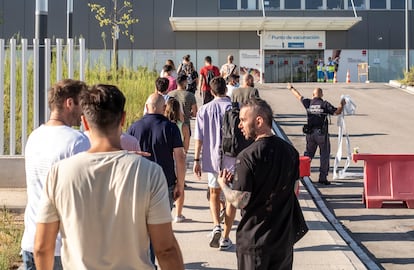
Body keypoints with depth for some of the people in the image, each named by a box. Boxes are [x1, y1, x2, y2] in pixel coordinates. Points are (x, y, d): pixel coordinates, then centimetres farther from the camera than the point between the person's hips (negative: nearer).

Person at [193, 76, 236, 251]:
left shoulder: (204, 110, -2)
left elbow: (199, 138, -2)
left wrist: (196, 160, 5)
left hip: (212, 158, 1)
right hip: (232, 159, -1)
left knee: (214, 194, 20)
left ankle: (216, 226, -2)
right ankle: (225, 238, 12)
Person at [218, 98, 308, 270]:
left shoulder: (248, 157, -20)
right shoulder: (290, 151, -1)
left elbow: (239, 202, -20)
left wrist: (223, 184, 1)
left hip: (254, 239, -5)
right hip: (284, 237, 5)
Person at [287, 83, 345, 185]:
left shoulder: (308, 103, 3)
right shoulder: (325, 104, -9)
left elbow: (299, 96, 19)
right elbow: (336, 112, -12)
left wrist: (291, 88, 35)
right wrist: (341, 105, 5)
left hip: (310, 133, 4)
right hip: (322, 134, -4)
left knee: (308, 153, 17)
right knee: (325, 155, 4)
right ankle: (323, 177, 2)